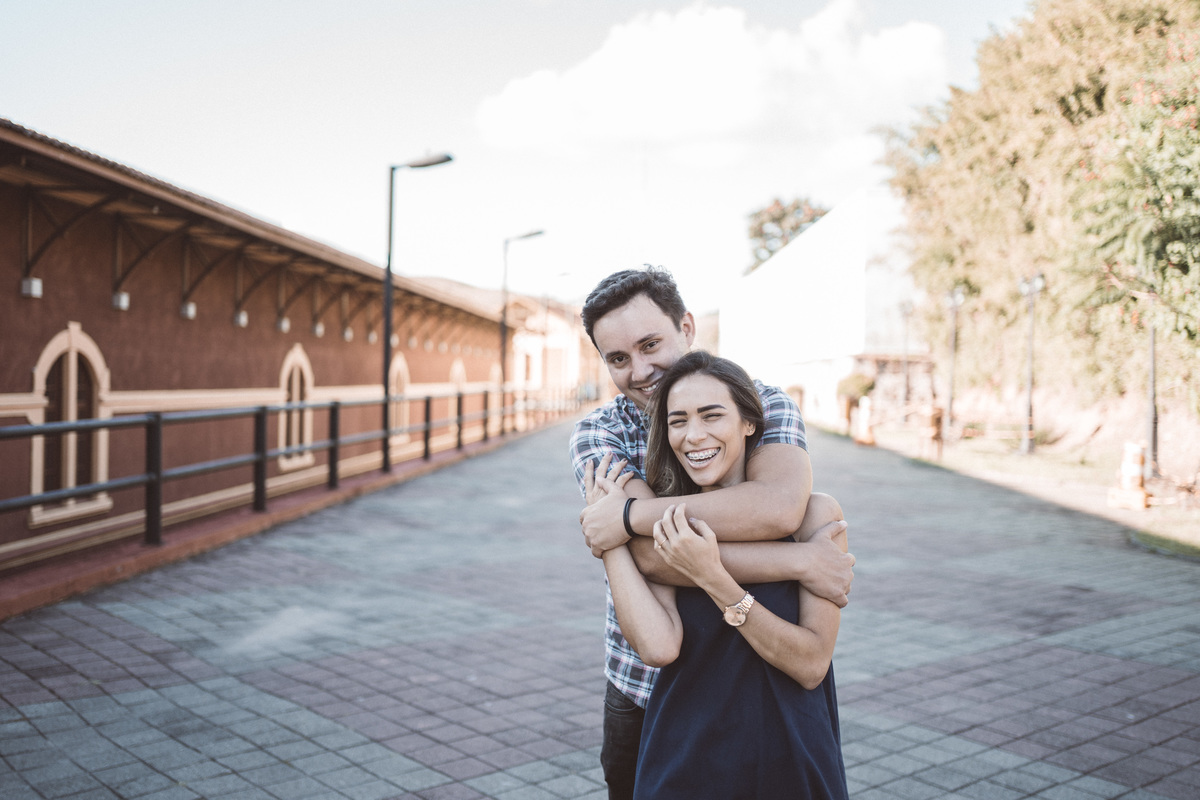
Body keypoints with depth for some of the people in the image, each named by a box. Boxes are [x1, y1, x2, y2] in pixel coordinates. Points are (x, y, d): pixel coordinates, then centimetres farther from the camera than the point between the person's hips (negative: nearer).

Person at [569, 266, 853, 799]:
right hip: (640, 693, 1)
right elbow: (652, 557, -25)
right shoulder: (598, 434, -8)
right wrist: (799, 562, -28)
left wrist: (632, 514, -28)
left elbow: (780, 506, -29)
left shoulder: (765, 405, -7)